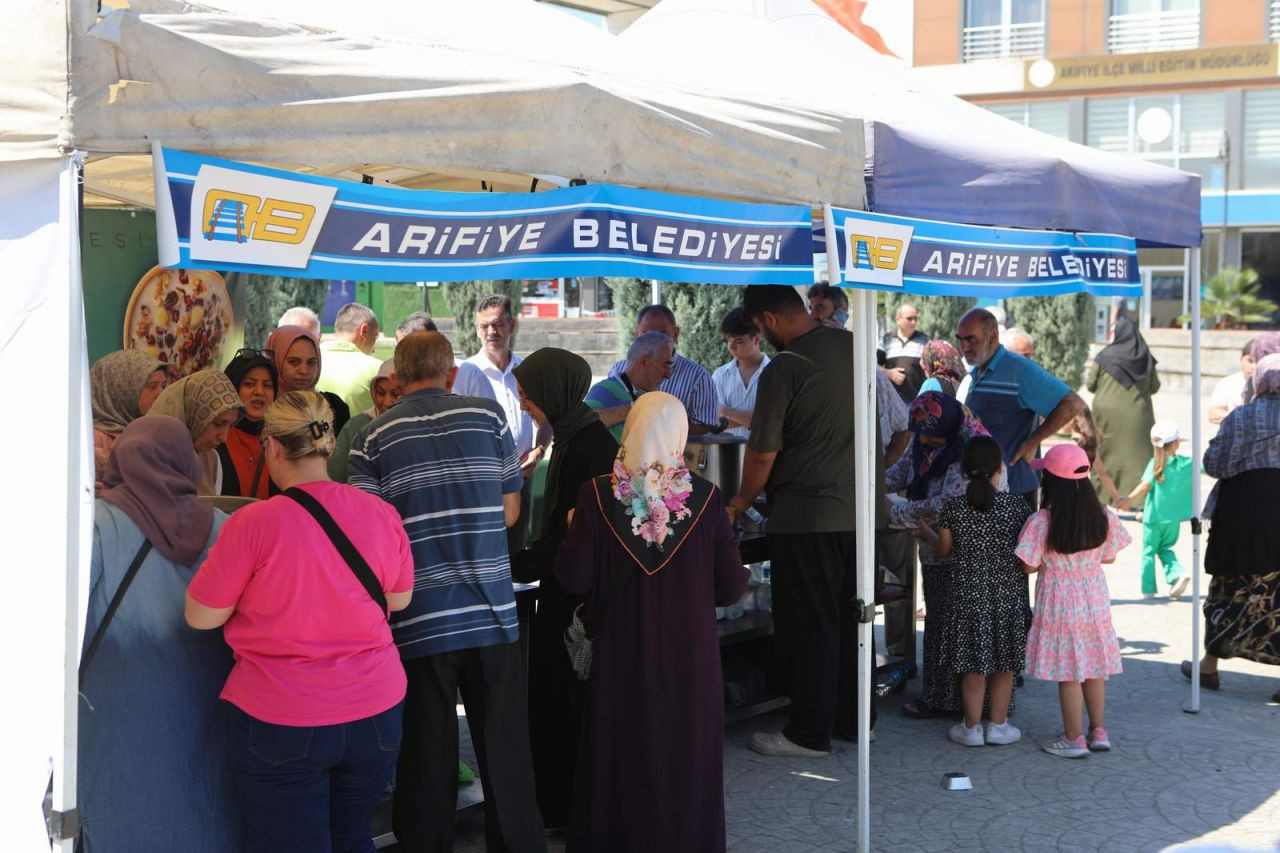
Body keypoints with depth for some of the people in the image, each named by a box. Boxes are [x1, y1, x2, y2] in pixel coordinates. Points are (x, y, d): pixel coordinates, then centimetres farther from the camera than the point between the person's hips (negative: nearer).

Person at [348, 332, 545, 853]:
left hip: (419, 622, -1)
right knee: (505, 751, 10)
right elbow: (509, 513, 7)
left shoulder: (374, 437, -1)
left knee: (428, 756, 9)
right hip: (491, 614, 1)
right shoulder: (489, 416, 2)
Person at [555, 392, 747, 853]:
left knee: (620, 763, 14)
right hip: (690, 659, 0)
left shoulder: (598, 494, -11)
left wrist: (572, 534, 8)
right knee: (686, 762, 14)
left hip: (621, 656, 0)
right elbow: (731, 588, -7)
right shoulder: (705, 497, -11)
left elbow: (574, 580, -10)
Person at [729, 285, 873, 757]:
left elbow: (763, 454, -13)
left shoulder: (784, 369, -17)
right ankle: (856, 718, 24)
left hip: (806, 515, -7)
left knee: (808, 628, 1)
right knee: (850, 620, 16)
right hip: (856, 507, 7)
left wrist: (743, 500, 5)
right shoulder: (851, 345, 5)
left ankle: (809, 733, 8)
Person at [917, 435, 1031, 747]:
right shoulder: (1017, 505, -8)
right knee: (1003, 665, 12)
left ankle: (972, 727, 14)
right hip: (1008, 596, 0)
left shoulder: (953, 508, -7)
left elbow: (943, 551, 3)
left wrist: (927, 532, 22)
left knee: (973, 666, 8)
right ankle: (998, 725, 18)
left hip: (968, 598, 0)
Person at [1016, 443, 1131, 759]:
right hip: (1095, 600, 4)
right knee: (1093, 668, 17)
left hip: (1060, 605, -4)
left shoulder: (1041, 522, -18)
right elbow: (1109, 557, 5)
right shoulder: (1103, 517, -6)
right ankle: (1099, 731, 24)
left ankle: (1074, 739, 11)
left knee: (1068, 673, 4)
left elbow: (1029, 567, -13)